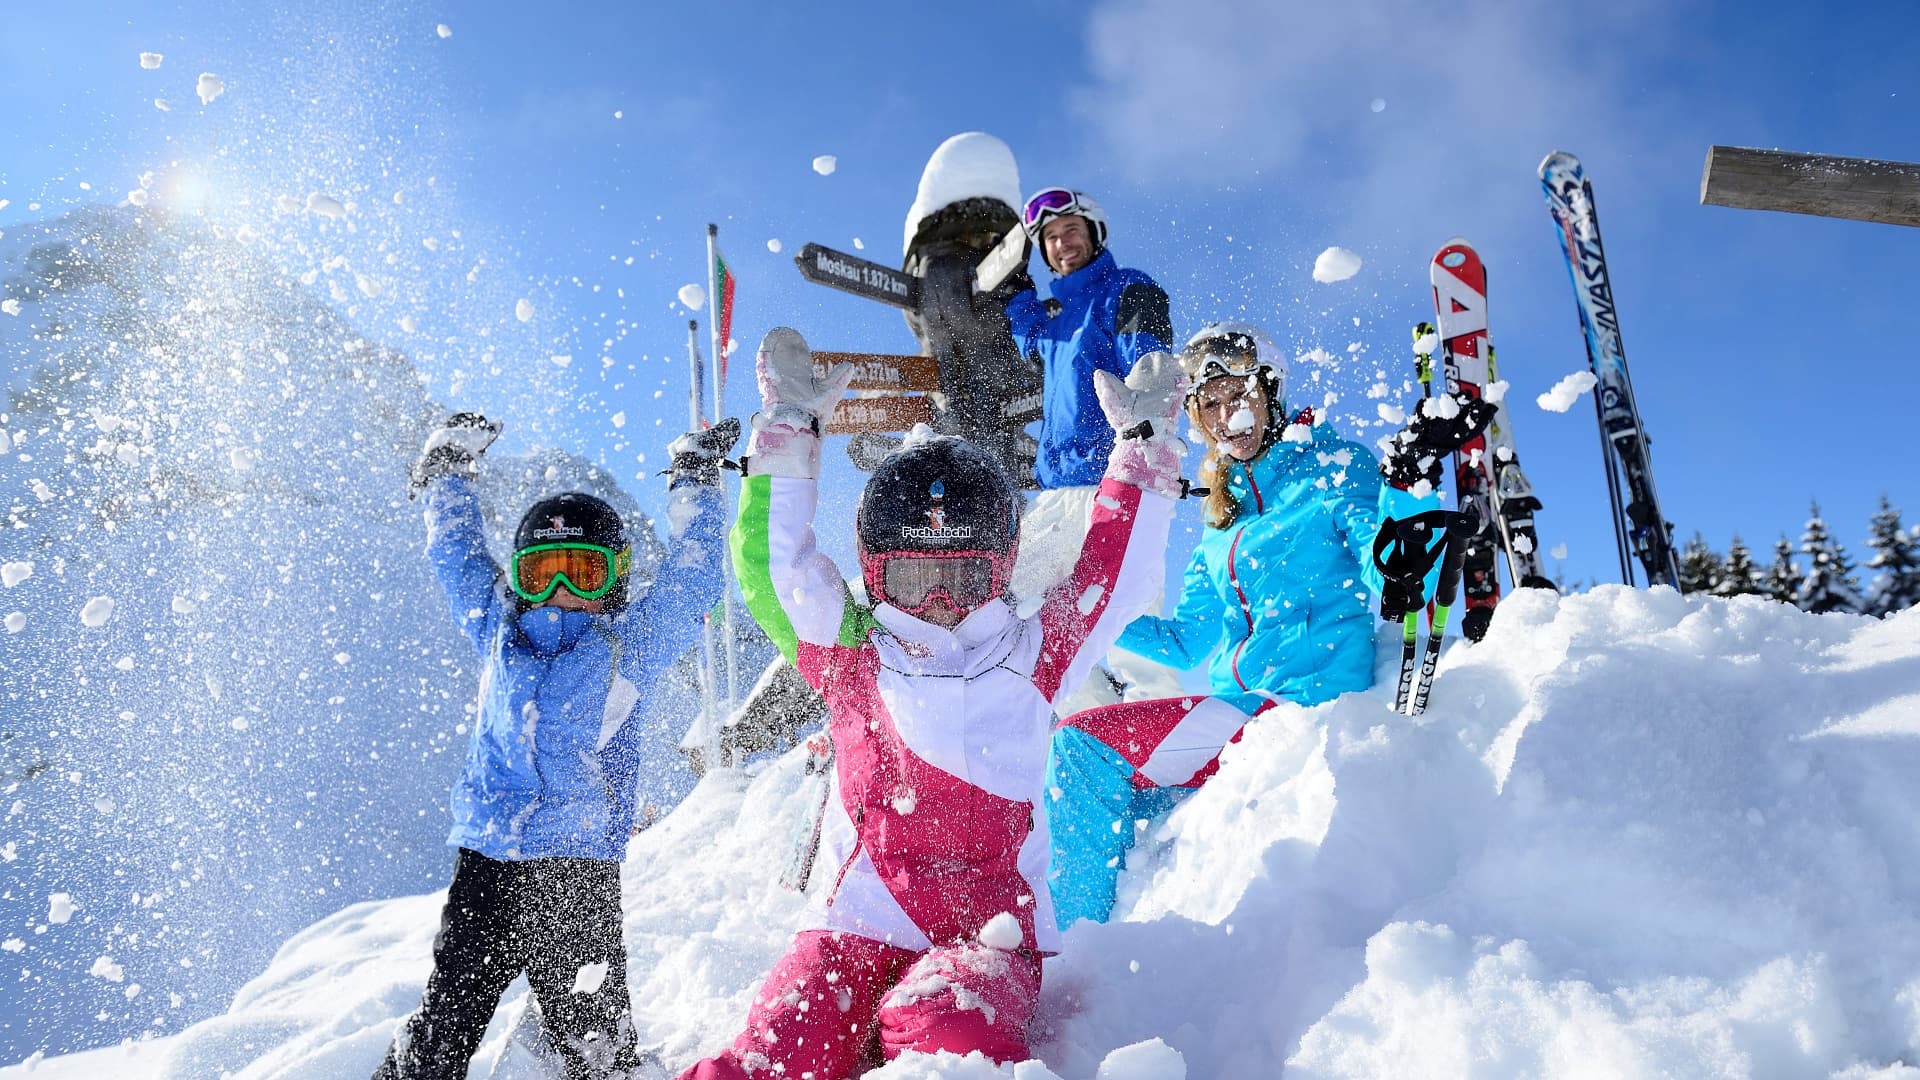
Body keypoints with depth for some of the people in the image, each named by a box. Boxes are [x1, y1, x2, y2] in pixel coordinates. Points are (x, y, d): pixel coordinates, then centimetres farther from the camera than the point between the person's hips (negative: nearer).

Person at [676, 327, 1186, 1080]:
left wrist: (1144, 443, 14)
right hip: (854, 930, 1)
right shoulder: (851, 657, 11)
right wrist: (789, 430, 5)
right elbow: (771, 564, 6)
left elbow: (1114, 574, 12)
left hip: (987, 937, 0)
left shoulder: (1031, 660, 11)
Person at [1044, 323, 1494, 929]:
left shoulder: (1334, 470, 0)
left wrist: (1411, 478, -28)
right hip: (1238, 711, 8)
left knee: (1084, 746, -17)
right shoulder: (1222, 523, 19)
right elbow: (1187, 645, 21)